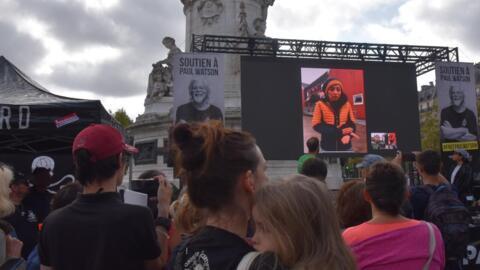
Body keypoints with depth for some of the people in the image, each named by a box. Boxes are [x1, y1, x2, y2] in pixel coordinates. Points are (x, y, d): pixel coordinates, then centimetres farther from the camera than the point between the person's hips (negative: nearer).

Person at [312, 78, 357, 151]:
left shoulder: (347, 104, 1)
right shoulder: (320, 105, -5)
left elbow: (352, 123, 3)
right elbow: (316, 125, -10)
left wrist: (348, 134, -20)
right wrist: (339, 131, -18)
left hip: (345, 146, 2)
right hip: (327, 147, -2)